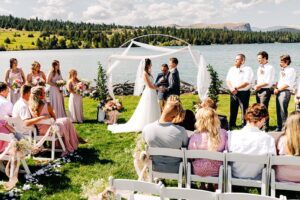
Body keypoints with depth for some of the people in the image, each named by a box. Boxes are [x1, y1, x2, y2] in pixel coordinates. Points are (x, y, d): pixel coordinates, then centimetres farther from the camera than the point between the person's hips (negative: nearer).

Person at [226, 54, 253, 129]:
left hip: (243, 92, -5)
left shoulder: (247, 69, -3)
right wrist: (231, 88, -9)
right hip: (233, 93, 5)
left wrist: (236, 88, -14)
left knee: (244, 110, -4)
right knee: (233, 110, 10)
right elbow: (228, 81, 10)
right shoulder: (232, 69, 15)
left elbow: (246, 83, -13)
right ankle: (231, 126, 18)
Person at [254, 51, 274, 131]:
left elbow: (268, 82, -14)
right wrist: (256, 86, -2)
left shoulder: (270, 68, -9)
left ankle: (265, 127, 0)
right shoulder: (259, 67, 15)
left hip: (265, 90, -8)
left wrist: (258, 85, -9)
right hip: (258, 90, 8)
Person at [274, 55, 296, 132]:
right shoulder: (282, 71, 17)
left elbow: (287, 84, -13)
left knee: (283, 110, -8)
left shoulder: (291, 70, -7)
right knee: (278, 110, 9)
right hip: (279, 92, 8)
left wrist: (278, 89, -9)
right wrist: (276, 89, 3)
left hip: (285, 92, -8)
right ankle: (279, 127, 17)